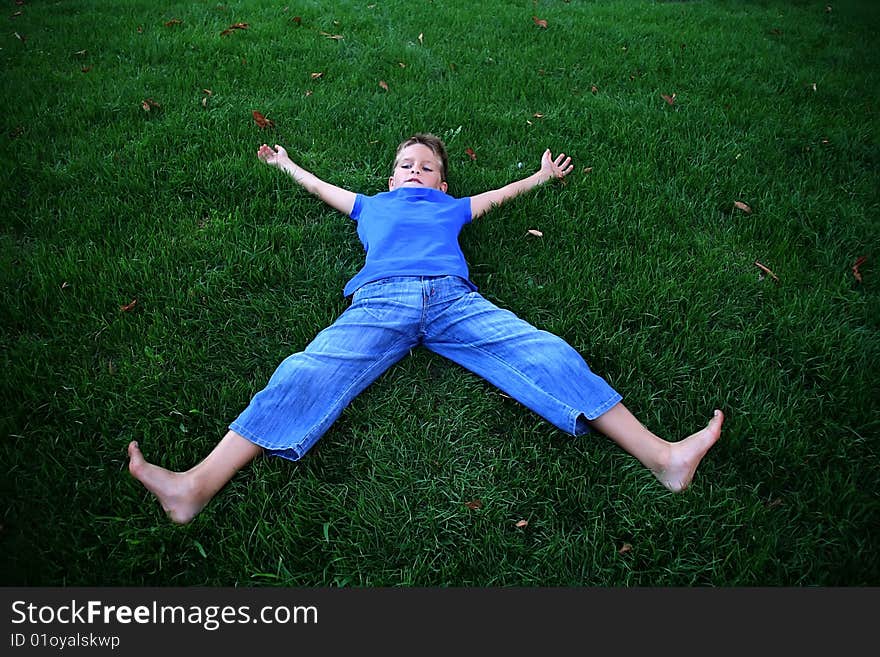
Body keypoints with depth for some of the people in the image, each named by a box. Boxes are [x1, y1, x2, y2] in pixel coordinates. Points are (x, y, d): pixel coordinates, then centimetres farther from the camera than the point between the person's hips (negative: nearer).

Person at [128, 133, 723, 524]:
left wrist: (542, 175, 67)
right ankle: (197, 486, -34)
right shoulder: (373, 206, 39)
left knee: (546, 355, -19)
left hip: (452, 298, 1)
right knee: (307, 375, -23)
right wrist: (287, 164, 68)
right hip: (379, 300, 0)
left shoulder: (452, 209, 39)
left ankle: (662, 456, -23)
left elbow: (499, 194, 53)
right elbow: (325, 189, 54)